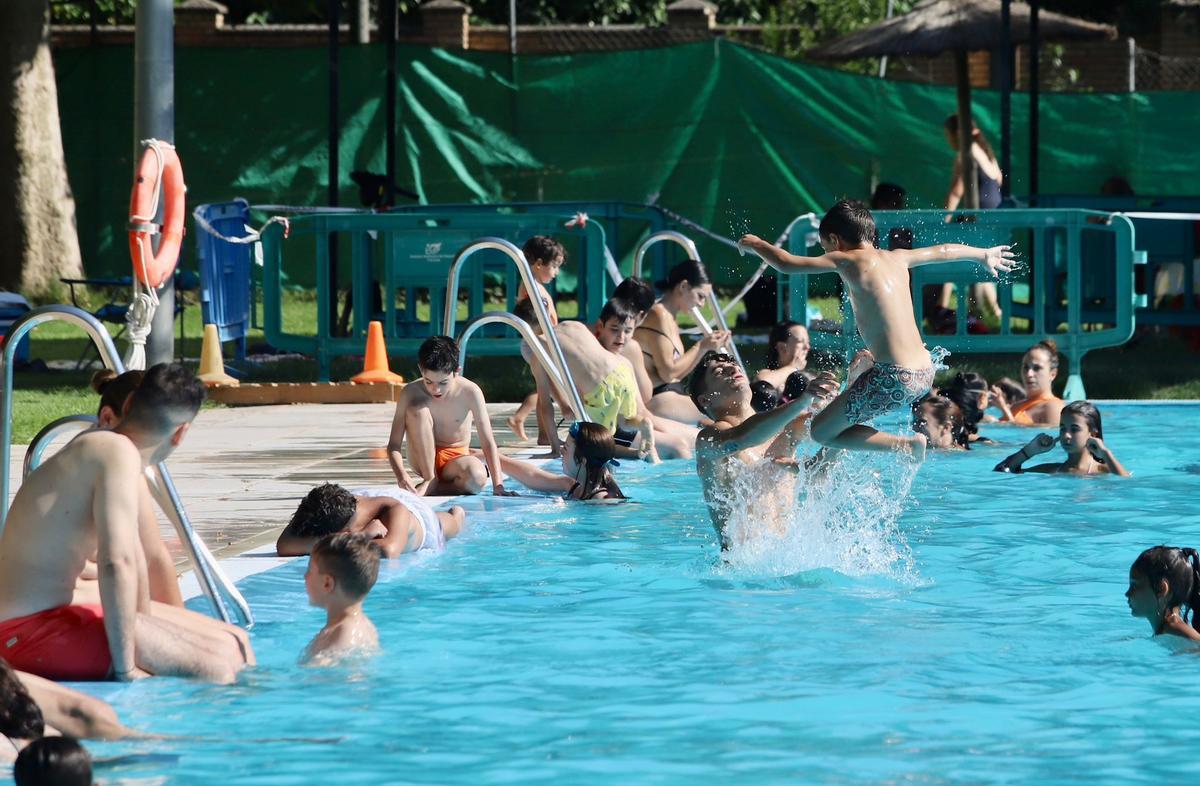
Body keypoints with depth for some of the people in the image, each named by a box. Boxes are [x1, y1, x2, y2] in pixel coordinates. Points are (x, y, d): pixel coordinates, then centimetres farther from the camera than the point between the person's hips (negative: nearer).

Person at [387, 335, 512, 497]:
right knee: (417, 408, -26)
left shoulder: (470, 392, -18)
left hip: (456, 459, -1)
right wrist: (402, 476, -35)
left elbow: (488, 443, -16)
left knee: (477, 478, -38)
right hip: (424, 459, 1)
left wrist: (498, 486, -25)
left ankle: (428, 489, -11)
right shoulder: (411, 394, -17)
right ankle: (429, 480, -17)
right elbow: (394, 445, -15)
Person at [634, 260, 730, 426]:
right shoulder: (659, 315, -12)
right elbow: (668, 373, -14)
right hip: (657, 400, -10)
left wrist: (708, 343, 11)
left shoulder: (670, 319, 18)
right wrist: (702, 347, -6)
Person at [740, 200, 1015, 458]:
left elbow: (786, 264, -6)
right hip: (925, 373, 9)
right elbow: (943, 251, 31)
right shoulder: (896, 258, 14)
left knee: (822, 432, 2)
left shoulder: (849, 261, -7)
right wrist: (983, 255, 50)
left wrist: (757, 245, 15)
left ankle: (906, 445, -9)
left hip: (895, 379, -9)